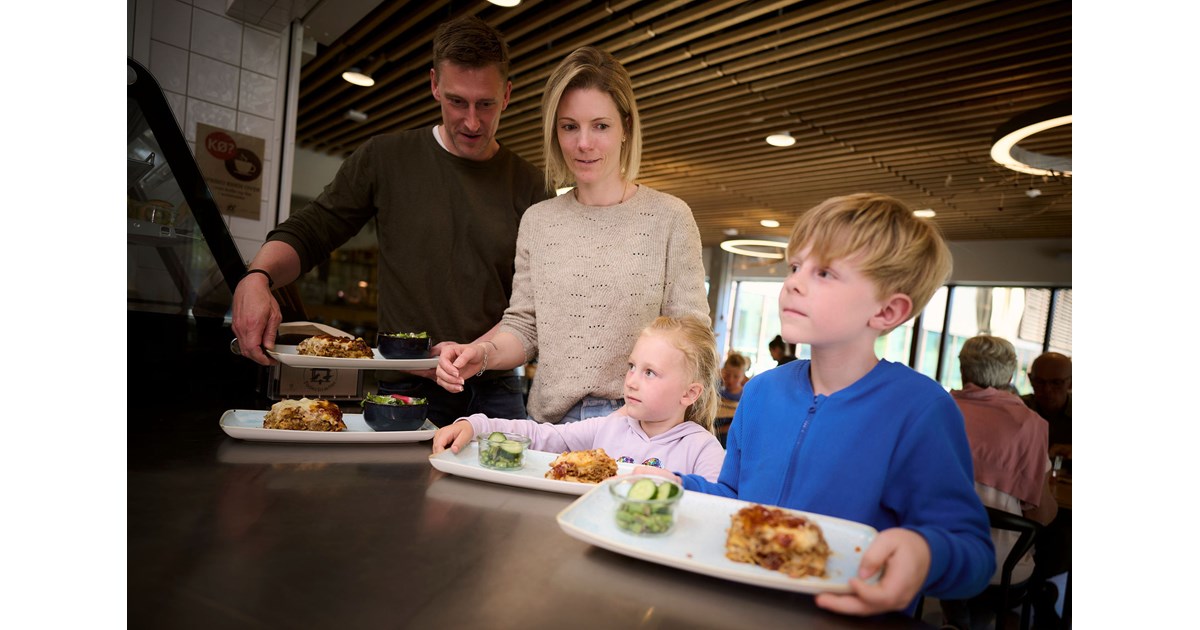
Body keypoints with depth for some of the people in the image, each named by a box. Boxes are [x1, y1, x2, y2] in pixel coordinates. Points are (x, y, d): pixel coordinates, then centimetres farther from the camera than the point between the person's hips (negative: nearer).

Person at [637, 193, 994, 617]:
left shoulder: (920, 408, -13)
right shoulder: (760, 393, 4)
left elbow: (972, 546, -12)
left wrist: (925, 554, -32)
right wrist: (680, 487, -1)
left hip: (845, 615, -1)